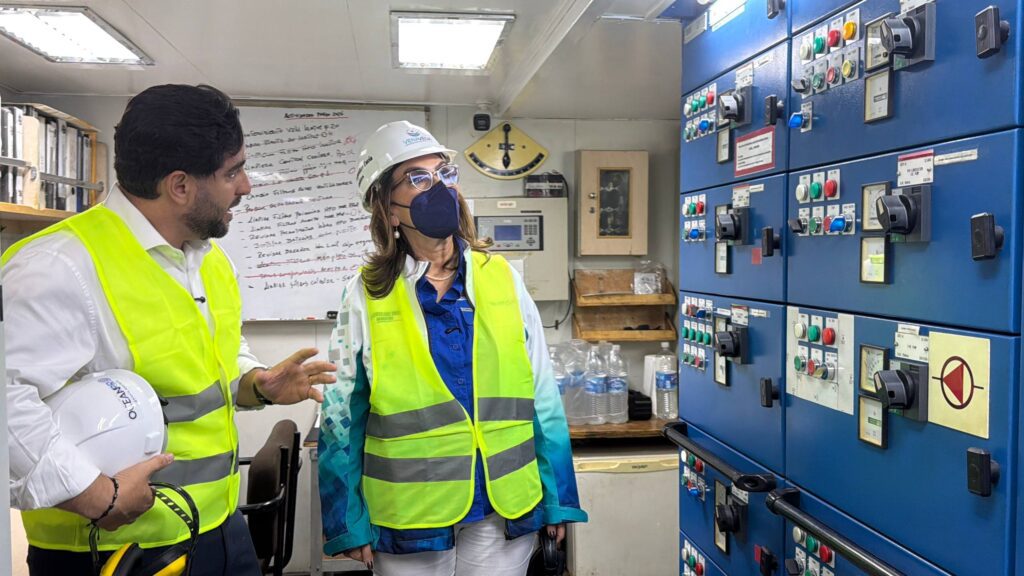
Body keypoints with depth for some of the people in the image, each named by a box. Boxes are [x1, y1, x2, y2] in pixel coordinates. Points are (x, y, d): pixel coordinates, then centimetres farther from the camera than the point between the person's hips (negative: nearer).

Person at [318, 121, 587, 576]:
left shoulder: (502, 280, -1)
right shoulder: (367, 296, -5)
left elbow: (541, 398, 2)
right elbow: (342, 418, 0)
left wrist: (556, 499, 2)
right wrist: (349, 523, -1)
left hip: (502, 509, 1)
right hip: (407, 518, -1)